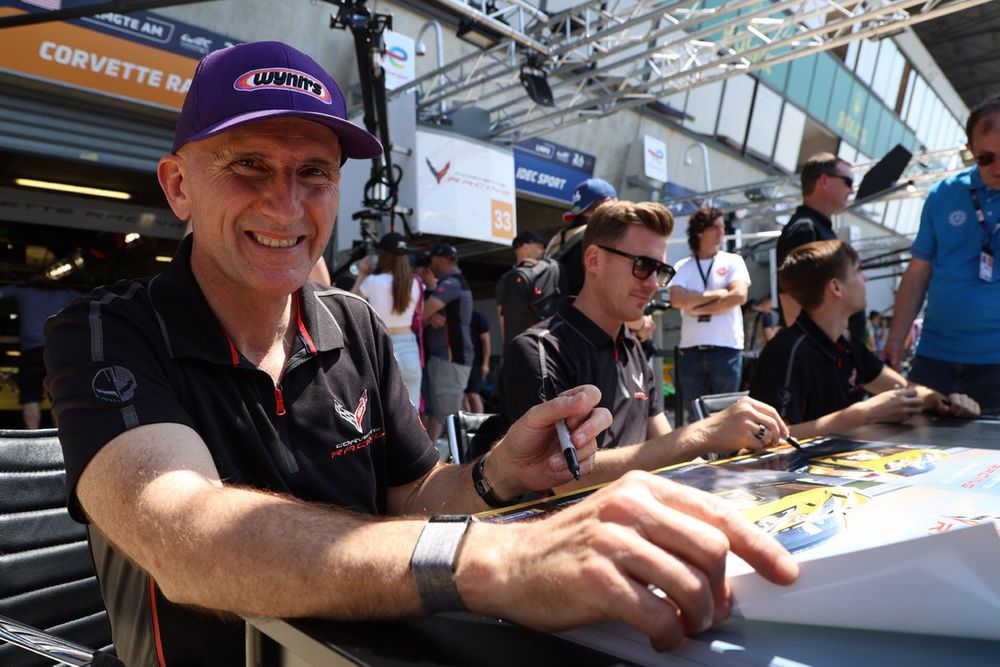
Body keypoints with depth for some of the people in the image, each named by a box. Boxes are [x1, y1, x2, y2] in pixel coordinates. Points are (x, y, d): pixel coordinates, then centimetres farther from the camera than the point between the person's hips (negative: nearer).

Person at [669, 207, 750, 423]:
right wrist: (717, 293, -5)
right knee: (695, 415, 8)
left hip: (727, 349, -1)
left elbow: (739, 295, -8)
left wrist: (698, 307, -5)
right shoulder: (683, 267, 9)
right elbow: (677, 299, -8)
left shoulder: (733, 261, 8)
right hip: (690, 350, 1)